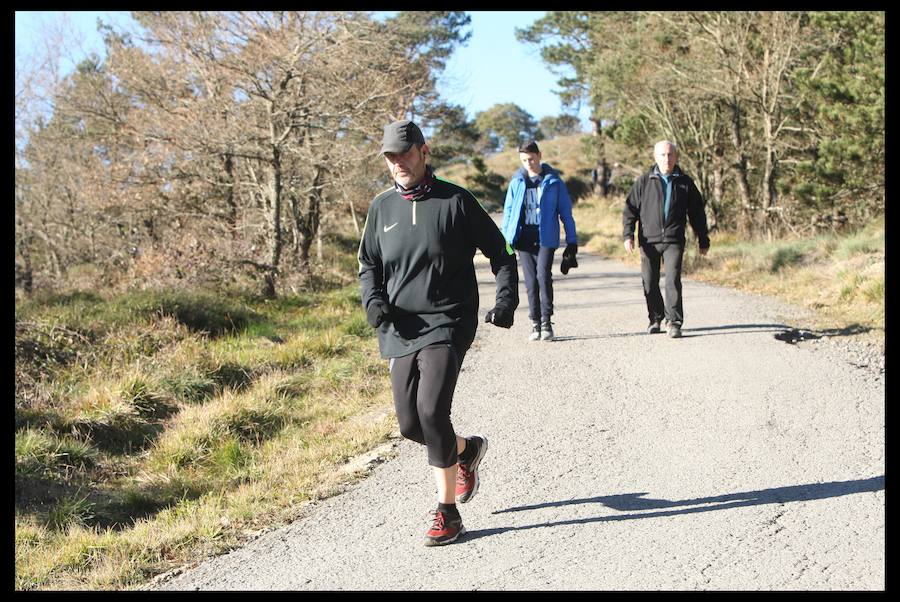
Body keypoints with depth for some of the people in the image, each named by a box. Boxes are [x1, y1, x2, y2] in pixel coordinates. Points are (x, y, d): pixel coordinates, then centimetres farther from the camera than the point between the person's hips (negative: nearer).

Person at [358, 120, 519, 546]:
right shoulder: (382, 207, 8)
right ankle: (466, 450, 38)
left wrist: (506, 300, -10)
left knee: (431, 411, -19)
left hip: (447, 324, -5)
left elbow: (500, 253, 3)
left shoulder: (456, 201, -4)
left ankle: (448, 512, -5)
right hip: (400, 330, 5)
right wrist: (372, 299, -2)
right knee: (410, 424, 6)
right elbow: (368, 264, 18)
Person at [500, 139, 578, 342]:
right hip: (523, 238, 3)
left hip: (546, 237, -3)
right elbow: (508, 211, 13)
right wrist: (505, 240, 6)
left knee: (543, 276, -15)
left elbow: (565, 211, 6)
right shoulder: (516, 182, 8)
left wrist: (572, 240, 3)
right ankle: (536, 323, 11)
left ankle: (546, 322, -9)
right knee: (530, 281, 5)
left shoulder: (553, 181, 3)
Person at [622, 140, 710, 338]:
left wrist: (703, 240, 14)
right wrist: (628, 235, -5)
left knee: (673, 281, -13)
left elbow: (697, 213, 13)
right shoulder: (644, 181, 4)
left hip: (674, 241, -1)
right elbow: (630, 209, 5)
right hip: (649, 241, 1)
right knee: (650, 283, 7)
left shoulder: (685, 182, 6)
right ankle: (656, 318, 25)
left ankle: (674, 322, -9)